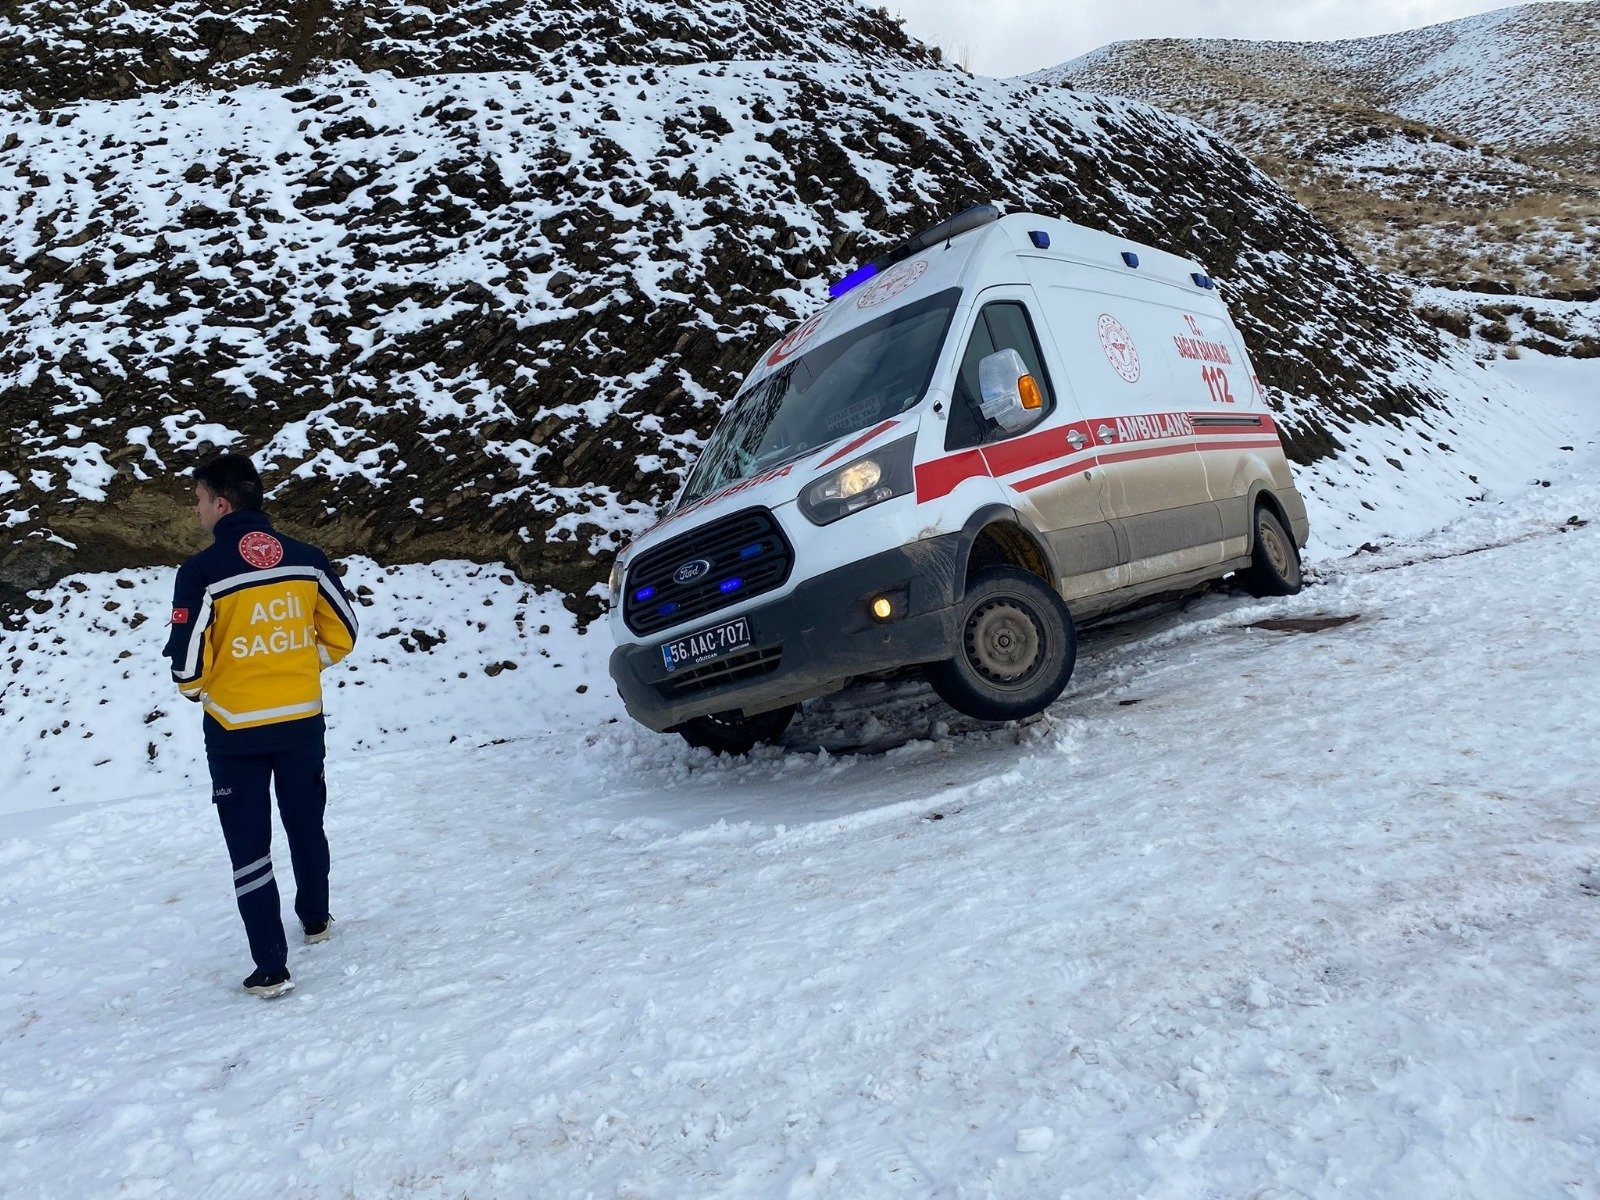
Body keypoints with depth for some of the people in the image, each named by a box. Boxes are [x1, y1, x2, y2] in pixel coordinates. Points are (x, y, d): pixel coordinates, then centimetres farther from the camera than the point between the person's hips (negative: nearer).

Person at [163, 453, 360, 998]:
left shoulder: (202, 571, -17)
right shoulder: (307, 559, -5)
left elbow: (188, 663, -16)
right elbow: (342, 633, 2)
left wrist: (197, 689, 7)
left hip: (236, 729, -4)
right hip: (303, 721, 4)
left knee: (249, 847, 8)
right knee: (306, 825, 23)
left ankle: (271, 968, 11)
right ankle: (316, 919, 41)